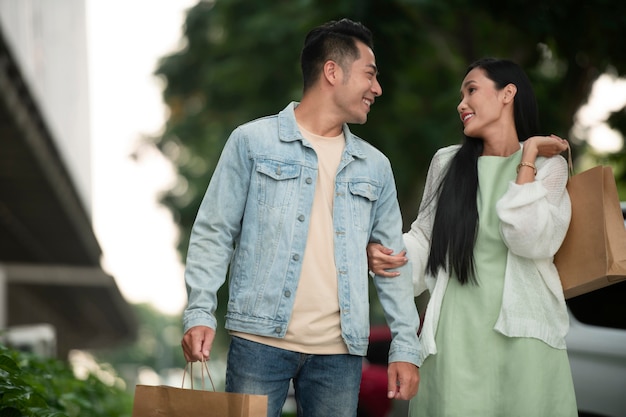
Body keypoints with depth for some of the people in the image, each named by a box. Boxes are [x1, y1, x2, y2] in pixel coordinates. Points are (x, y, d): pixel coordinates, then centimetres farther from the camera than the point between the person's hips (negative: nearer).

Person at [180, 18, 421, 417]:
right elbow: (214, 234, 2)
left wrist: (406, 346, 7)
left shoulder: (375, 167, 14)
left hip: (340, 352, 3)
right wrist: (200, 313, -9)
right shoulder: (253, 141, 3)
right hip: (261, 340, -3)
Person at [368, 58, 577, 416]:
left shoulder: (548, 165, 2)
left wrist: (527, 157, -10)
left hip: (523, 331, -1)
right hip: (457, 331, 1)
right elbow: (425, 238, 14)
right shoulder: (448, 162, 7)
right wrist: (383, 253, -5)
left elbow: (531, 242, -13)